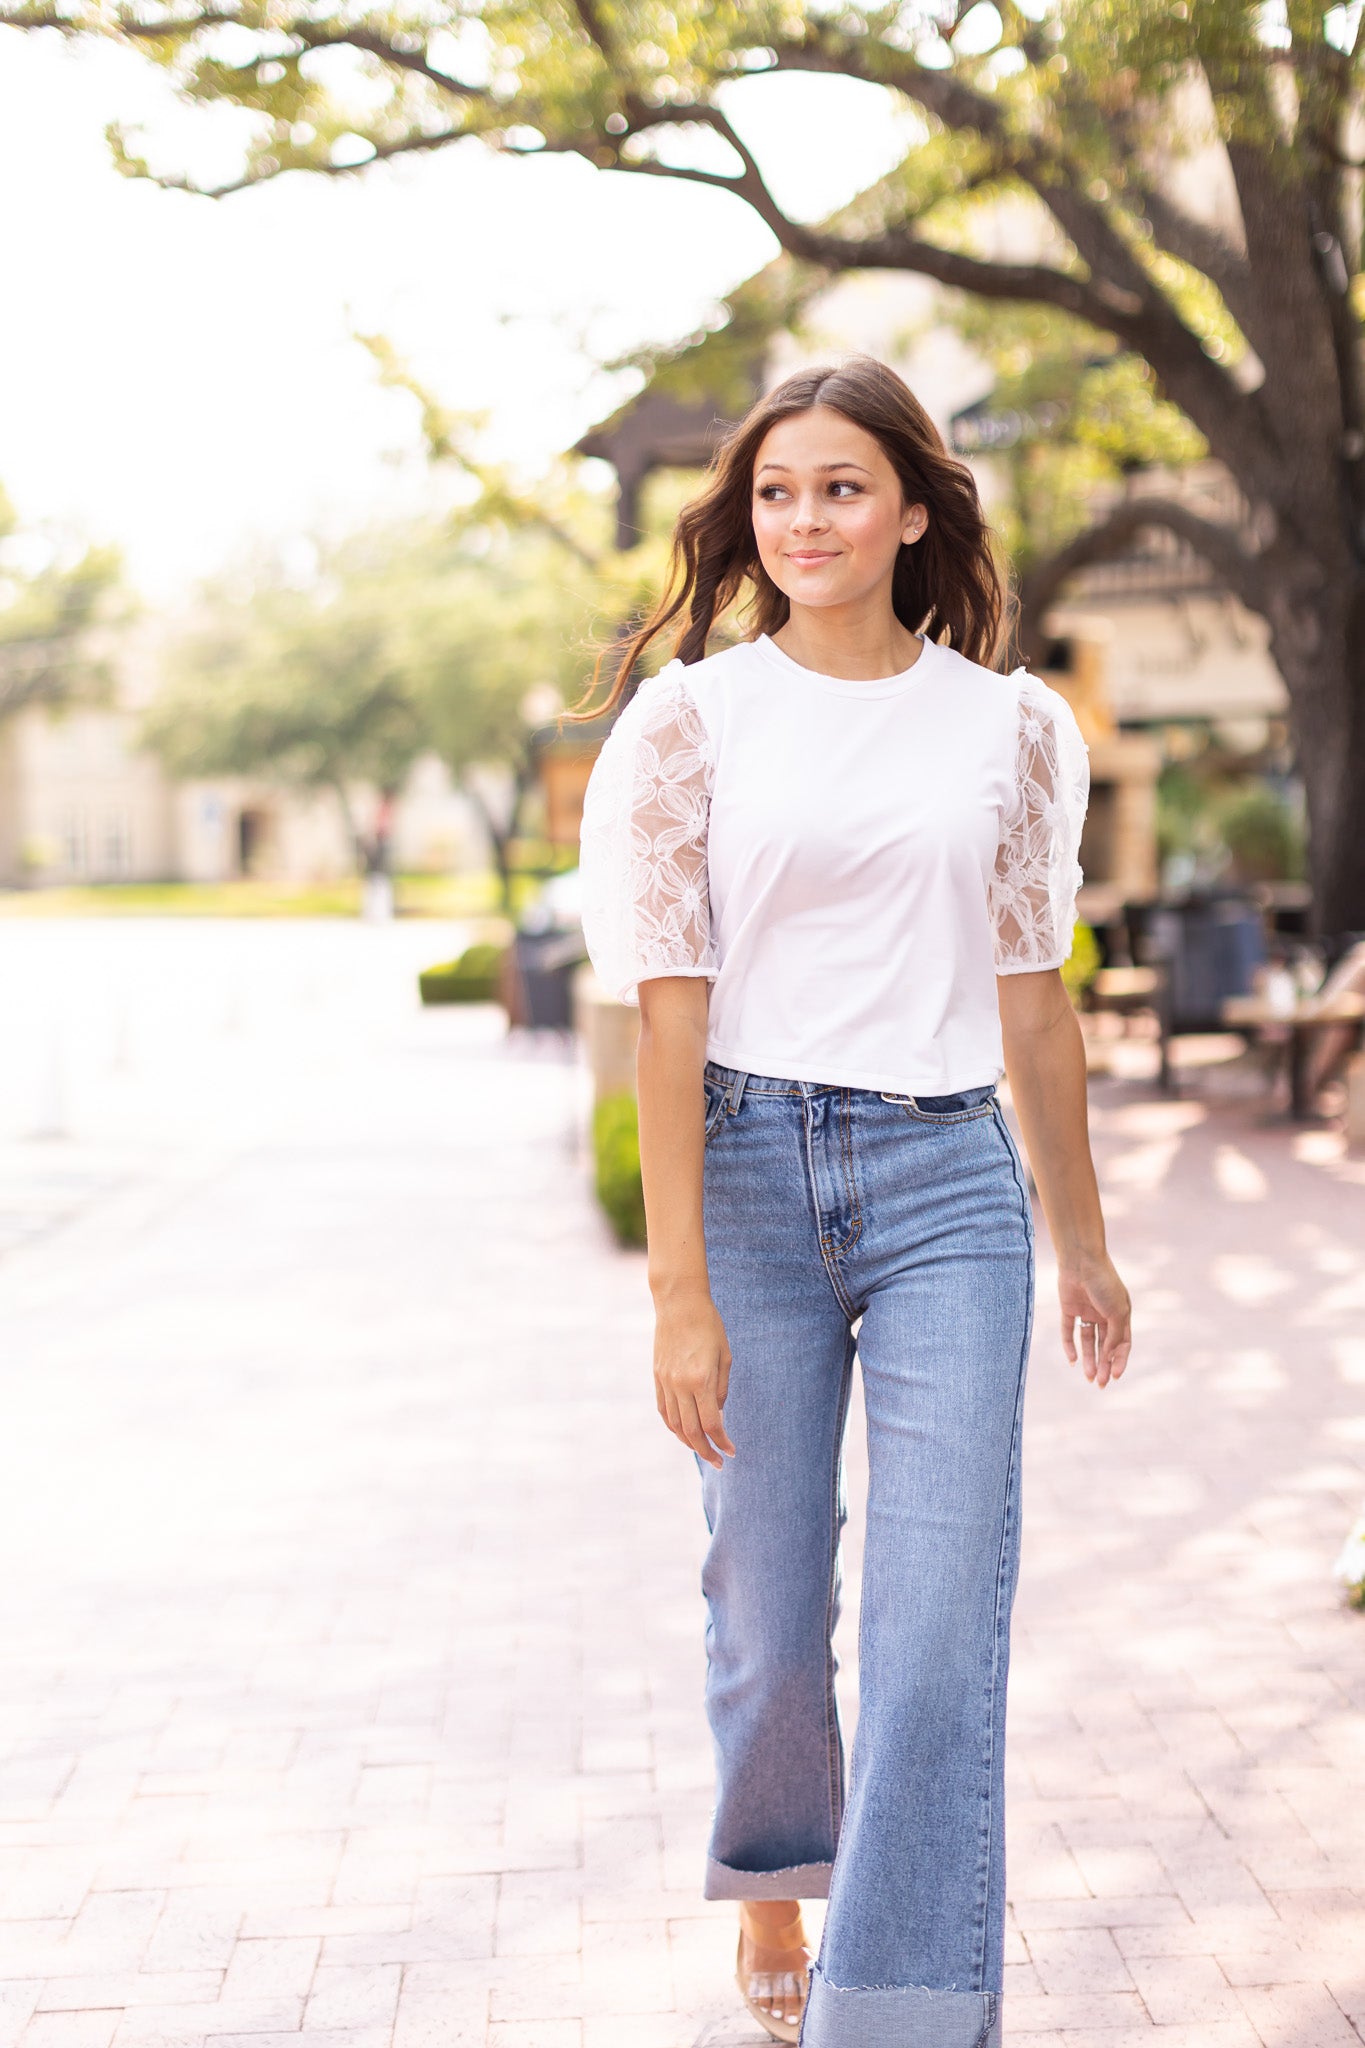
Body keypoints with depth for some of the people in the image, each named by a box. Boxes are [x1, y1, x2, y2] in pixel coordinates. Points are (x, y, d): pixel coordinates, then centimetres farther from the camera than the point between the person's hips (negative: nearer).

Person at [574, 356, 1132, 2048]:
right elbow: (669, 1013, -5)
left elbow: (1032, 1002, 13)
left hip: (950, 1178, 1)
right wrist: (678, 1288, -11)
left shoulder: (1010, 726, 7)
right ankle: (771, 1898, 37)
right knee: (769, 1600, 10)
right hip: (752, 1166, -1)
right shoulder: (690, 719, 0)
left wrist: (1082, 1246, 16)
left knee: (944, 1620, -7)